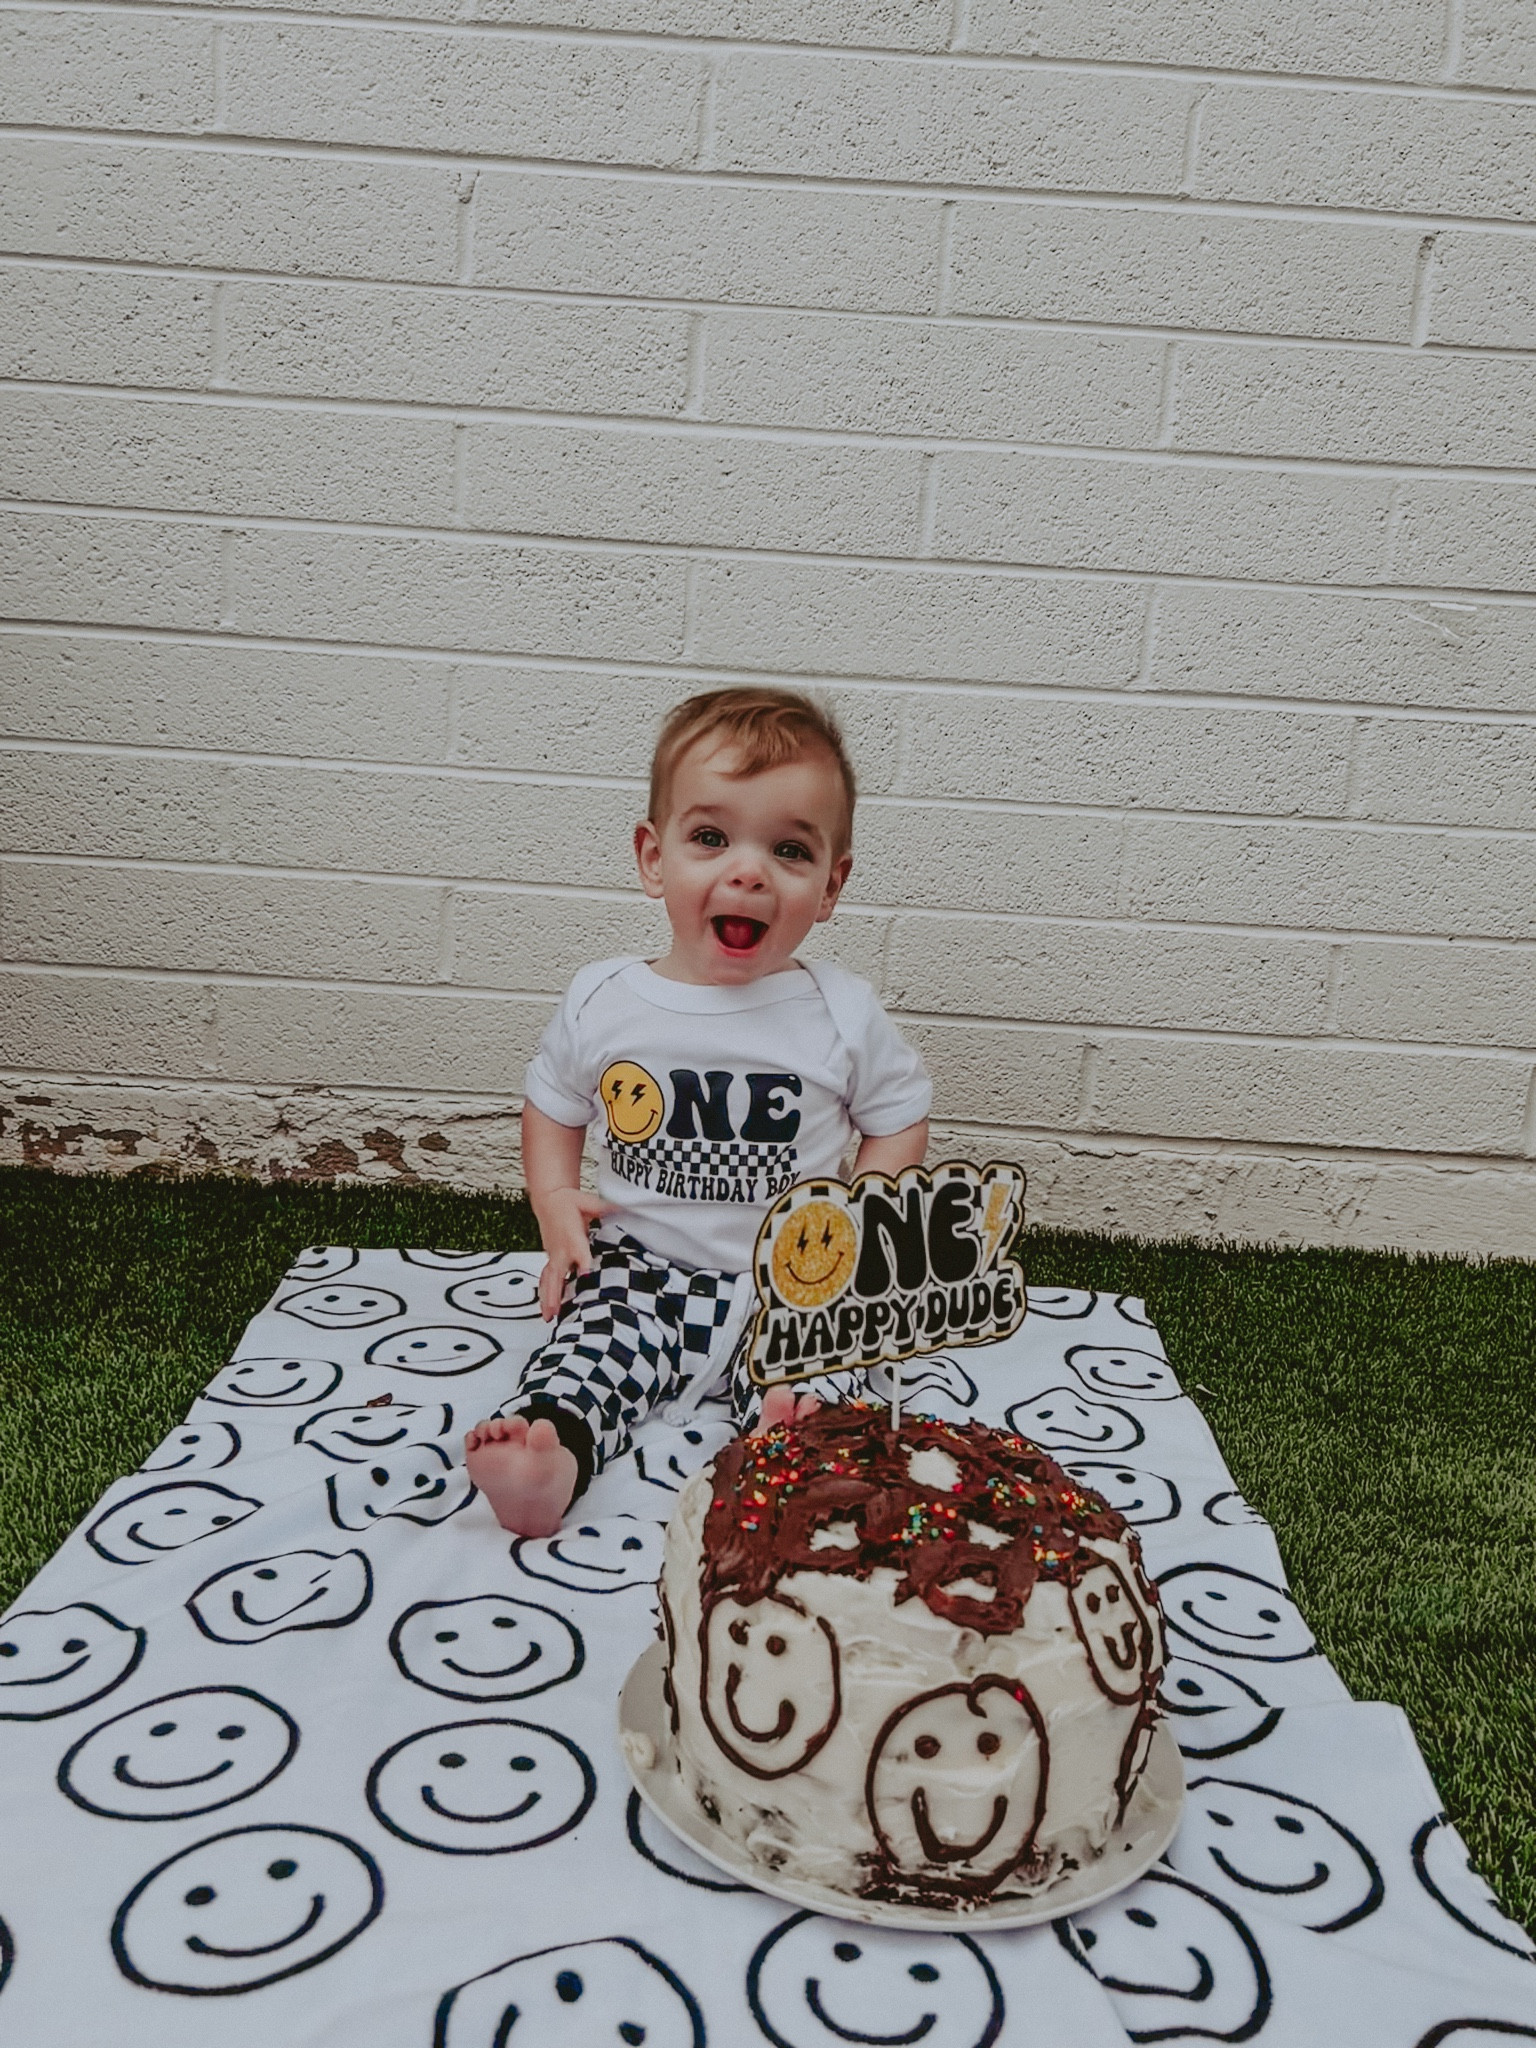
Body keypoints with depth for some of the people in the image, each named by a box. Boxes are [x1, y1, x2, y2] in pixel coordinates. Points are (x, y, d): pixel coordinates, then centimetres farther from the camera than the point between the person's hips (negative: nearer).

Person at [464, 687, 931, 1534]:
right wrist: (556, 1203, -4)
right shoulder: (600, 1003, -2)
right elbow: (551, 1106, 14)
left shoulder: (843, 1014, -5)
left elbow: (901, 1121, 6)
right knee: (598, 1331, -26)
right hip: (645, 1261, 0)